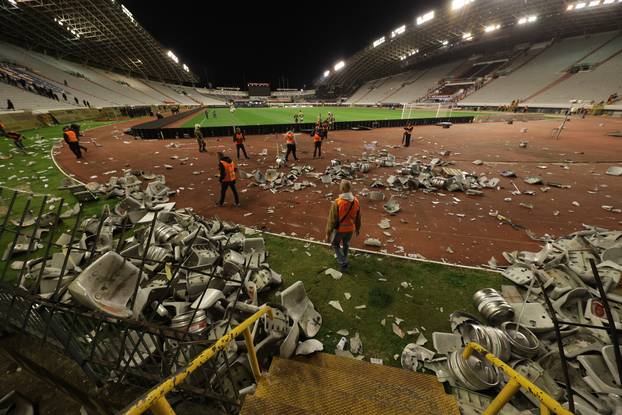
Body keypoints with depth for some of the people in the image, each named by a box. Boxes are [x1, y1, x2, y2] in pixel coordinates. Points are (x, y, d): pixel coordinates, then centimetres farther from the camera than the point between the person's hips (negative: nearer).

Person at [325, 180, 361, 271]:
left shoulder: (337, 203, -31)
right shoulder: (356, 202, -16)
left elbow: (332, 220, -23)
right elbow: (358, 218, -1)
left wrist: (328, 233, -10)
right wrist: (357, 228, 16)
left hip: (339, 229, -4)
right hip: (350, 229, 4)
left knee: (335, 244, 25)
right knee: (345, 244, 30)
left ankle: (343, 262, 25)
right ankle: (343, 260, 50)